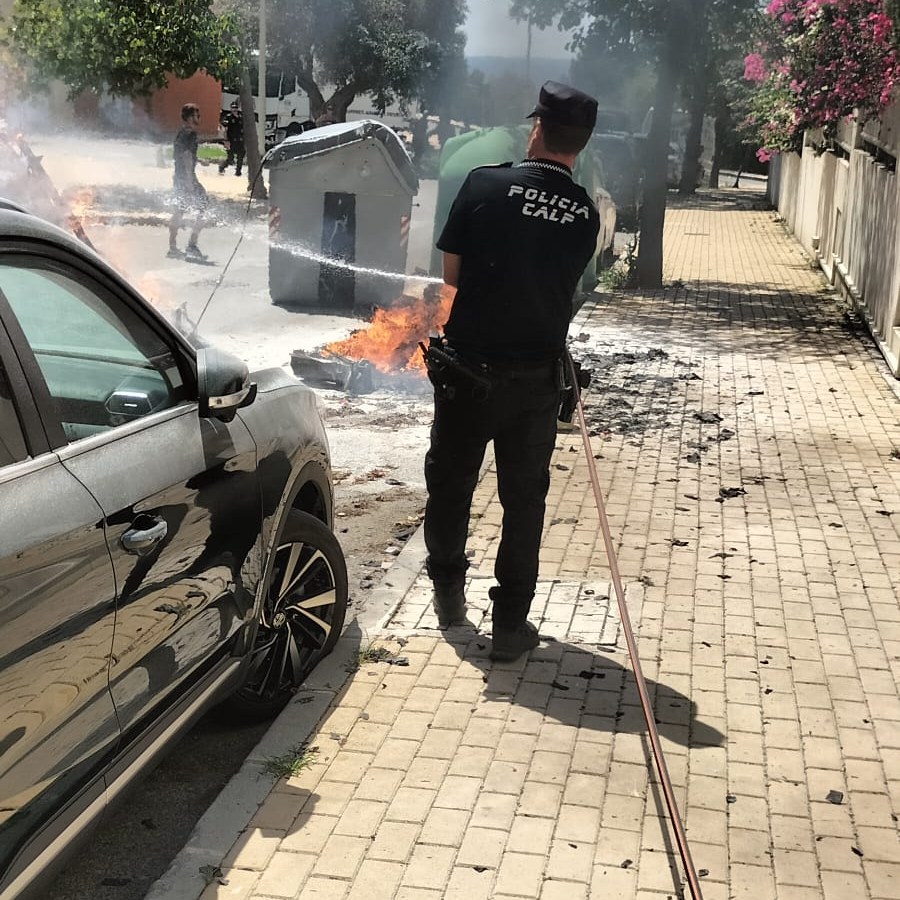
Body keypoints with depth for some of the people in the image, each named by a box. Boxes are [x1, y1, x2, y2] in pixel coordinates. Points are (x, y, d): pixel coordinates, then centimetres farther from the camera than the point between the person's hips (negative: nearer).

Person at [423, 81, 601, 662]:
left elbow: (451, 274, -4)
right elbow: (565, 288, 7)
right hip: (537, 378, 2)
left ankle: (449, 592, 34)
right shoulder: (586, 215, -1)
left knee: (451, 483, 17)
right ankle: (511, 624, 15)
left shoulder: (486, 184, -9)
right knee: (524, 499, 11)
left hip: (467, 367, -1)